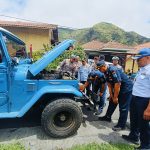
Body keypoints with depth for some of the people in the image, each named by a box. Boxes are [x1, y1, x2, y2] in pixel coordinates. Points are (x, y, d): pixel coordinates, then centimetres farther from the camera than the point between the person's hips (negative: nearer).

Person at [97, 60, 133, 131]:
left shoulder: (113, 70, -29)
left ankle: (121, 125, 11)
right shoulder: (106, 72, -1)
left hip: (126, 88, -9)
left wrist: (115, 97, -20)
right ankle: (107, 117, 33)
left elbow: (117, 84, -28)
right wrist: (111, 95, 2)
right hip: (117, 88, 9)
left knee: (123, 107, -2)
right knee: (112, 102, 16)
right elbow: (109, 84, 3)